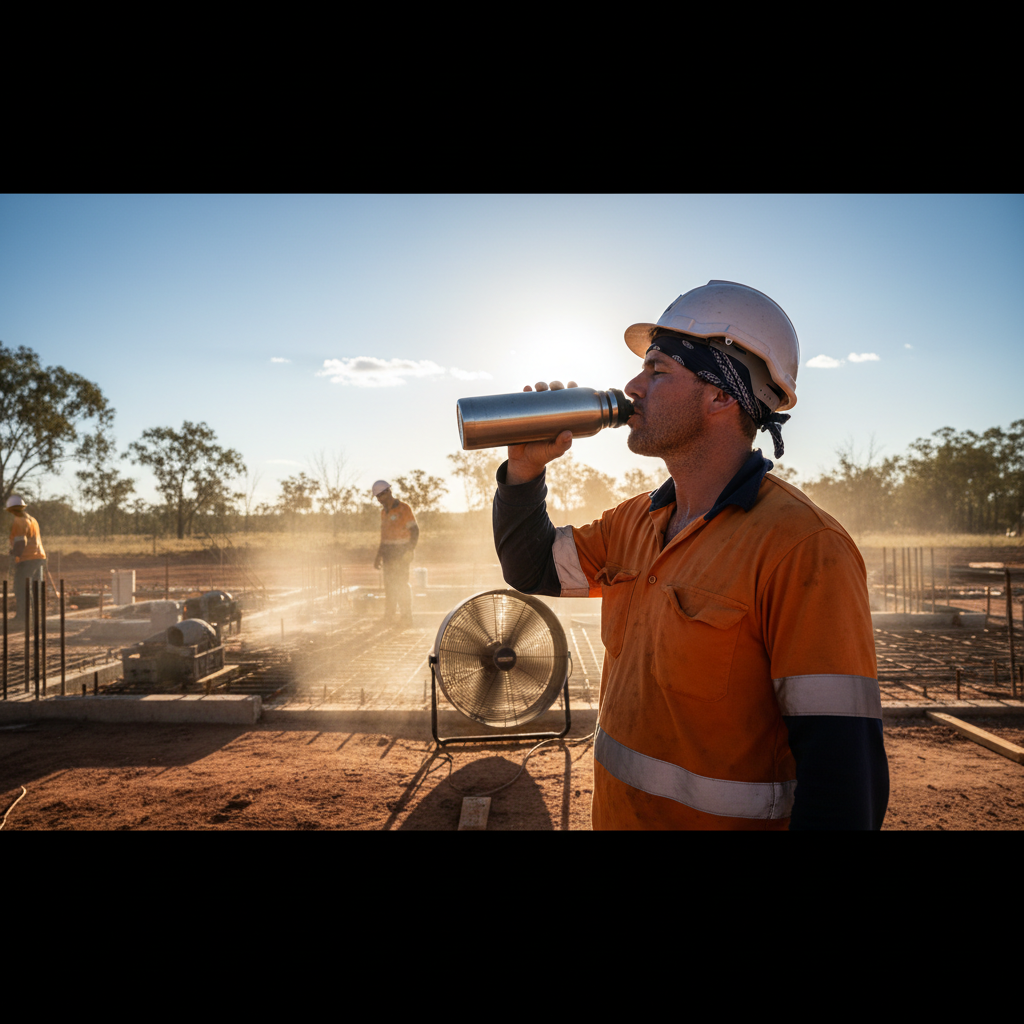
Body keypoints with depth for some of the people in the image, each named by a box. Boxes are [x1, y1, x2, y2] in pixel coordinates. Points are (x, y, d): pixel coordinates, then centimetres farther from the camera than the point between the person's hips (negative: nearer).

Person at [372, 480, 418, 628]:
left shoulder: (403, 509, -10)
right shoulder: (384, 512, 15)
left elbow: (415, 531, -12)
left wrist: (409, 551, -19)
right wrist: (379, 555, 18)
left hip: (401, 552, -8)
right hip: (388, 552, 8)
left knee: (401, 584, -9)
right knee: (389, 584, 8)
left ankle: (406, 616, -4)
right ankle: (389, 616, 14)